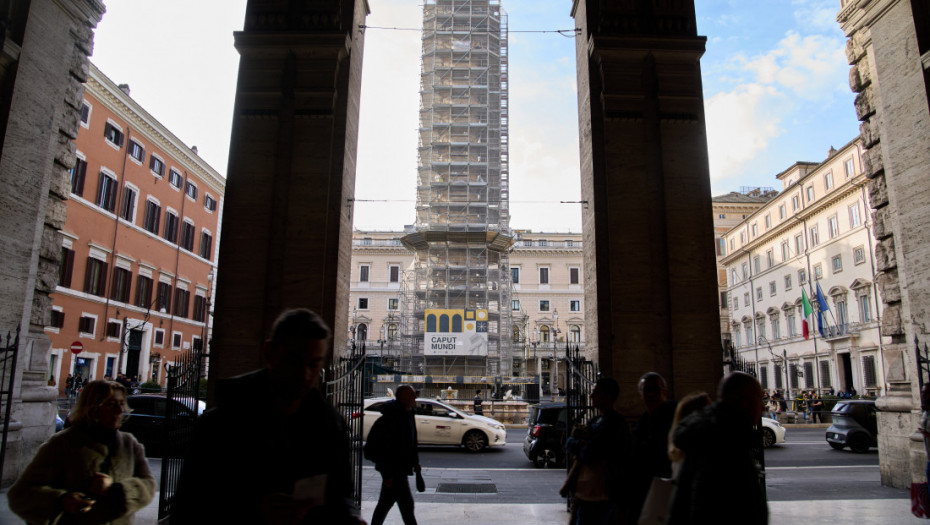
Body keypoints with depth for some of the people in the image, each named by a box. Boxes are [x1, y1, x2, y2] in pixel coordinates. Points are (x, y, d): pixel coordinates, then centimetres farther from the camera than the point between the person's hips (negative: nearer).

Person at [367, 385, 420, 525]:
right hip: (392, 469, -9)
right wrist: (387, 474, -21)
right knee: (406, 503, -4)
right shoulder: (390, 417, -21)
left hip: (400, 467, 9)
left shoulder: (407, 414, 9)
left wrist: (415, 462, 17)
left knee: (385, 502, 18)